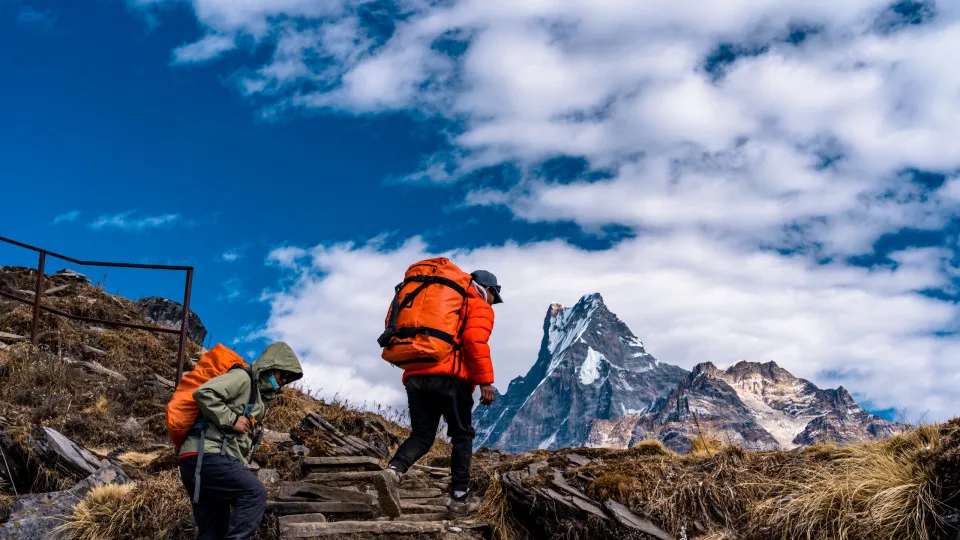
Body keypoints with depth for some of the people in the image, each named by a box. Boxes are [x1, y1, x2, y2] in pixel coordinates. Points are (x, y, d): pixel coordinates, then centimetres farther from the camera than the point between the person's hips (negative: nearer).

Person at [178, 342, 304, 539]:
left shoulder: (260, 397, 27)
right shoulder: (242, 378, -3)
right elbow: (203, 393, -18)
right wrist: (231, 420, -15)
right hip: (206, 454, -10)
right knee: (255, 492, -22)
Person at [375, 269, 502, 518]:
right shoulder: (480, 307, 11)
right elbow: (475, 341, -9)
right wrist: (485, 381, -13)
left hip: (415, 375, 6)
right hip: (450, 376, -5)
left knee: (422, 435, 6)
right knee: (462, 434, 10)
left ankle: (393, 471, -21)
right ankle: (460, 498, 9)